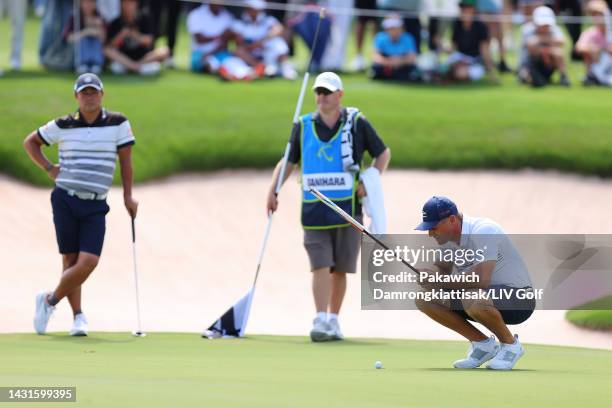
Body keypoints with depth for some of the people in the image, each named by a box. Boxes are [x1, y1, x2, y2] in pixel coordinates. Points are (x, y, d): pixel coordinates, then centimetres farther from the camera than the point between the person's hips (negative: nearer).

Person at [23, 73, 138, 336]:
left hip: (95, 205, 0)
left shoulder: (118, 124, 2)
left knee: (89, 262, -12)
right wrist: (48, 168, 4)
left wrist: (128, 197, 3)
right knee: (70, 260, -2)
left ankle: (50, 301, 8)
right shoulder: (62, 126, 2)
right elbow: (30, 142, 15)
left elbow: (125, 159, 6)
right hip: (66, 199, 0)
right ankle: (78, 317, 8)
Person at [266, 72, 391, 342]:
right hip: (313, 210, 1)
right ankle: (320, 322, -16)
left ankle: (333, 321, 15)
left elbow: (383, 153, 9)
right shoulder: (303, 126, 8)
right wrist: (273, 191, 0)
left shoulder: (357, 123, 2)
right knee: (321, 266, -11)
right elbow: (289, 161, 13)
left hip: (347, 208, -1)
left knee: (340, 269, 5)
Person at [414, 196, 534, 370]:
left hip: (518, 299, -9)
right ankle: (482, 344, 7)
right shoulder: (447, 237, 2)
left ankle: (510, 345, -11)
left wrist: (442, 283, -25)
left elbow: (481, 279, -35)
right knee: (424, 298, -3)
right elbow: (442, 270, 10)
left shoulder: (483, 231, -25)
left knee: (472, 300, -40)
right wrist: (428, 276, -14)